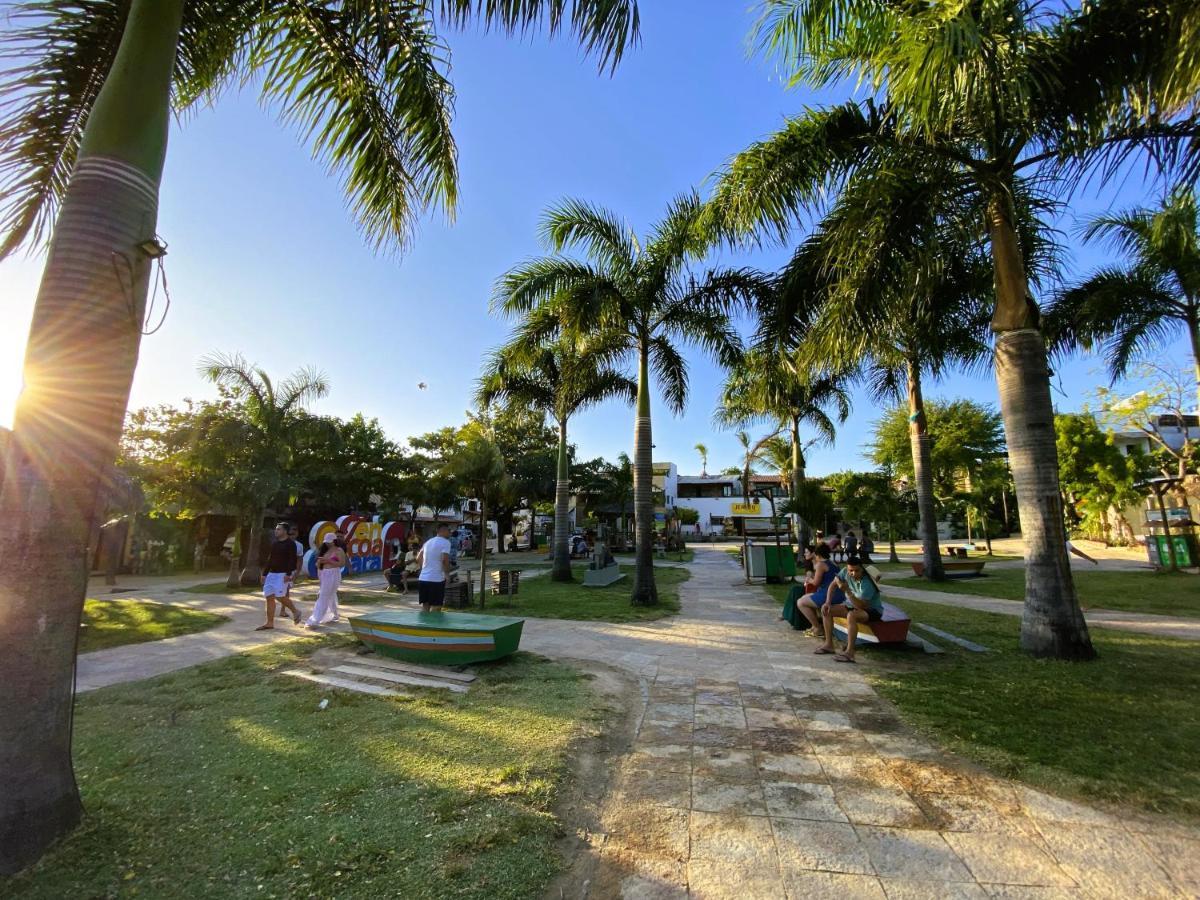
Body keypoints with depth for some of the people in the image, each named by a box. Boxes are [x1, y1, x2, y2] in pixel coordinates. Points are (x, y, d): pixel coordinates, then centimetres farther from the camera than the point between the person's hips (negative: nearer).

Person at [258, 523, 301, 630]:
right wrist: (264, 574, 18)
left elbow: (292, 560, -15)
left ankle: (295, 611, 10)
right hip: (272, 573, 7)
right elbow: (270, 559, 20)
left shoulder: (290, 543, -8)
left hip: (283, 574, -7)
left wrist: (288, 574, -23)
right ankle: (269, 623, 9)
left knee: (280, 596, -13)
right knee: (269, 596, 2)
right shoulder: (274, 543, 14)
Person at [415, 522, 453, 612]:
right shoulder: (445, 542, -8)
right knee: (436, 607, 2)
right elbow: (445, 560, -18)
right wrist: (447, 573, -4)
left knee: (425, 606, 14)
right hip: (437, 580, -7)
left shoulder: (428, 542, 16)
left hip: (423, 579, 7)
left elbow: (418, 558, 20)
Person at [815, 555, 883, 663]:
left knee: (851, 615, -38)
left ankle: (849, 652, -35)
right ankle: (829, 644, 2)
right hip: (853, 605, 8)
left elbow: (861, 606, -35)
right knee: (827, 610, -5)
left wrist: (847, 591, -45)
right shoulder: (845, 572, -14)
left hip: (872, 610, -7)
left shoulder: (867, 584, -31)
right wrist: (828, 602, -7)